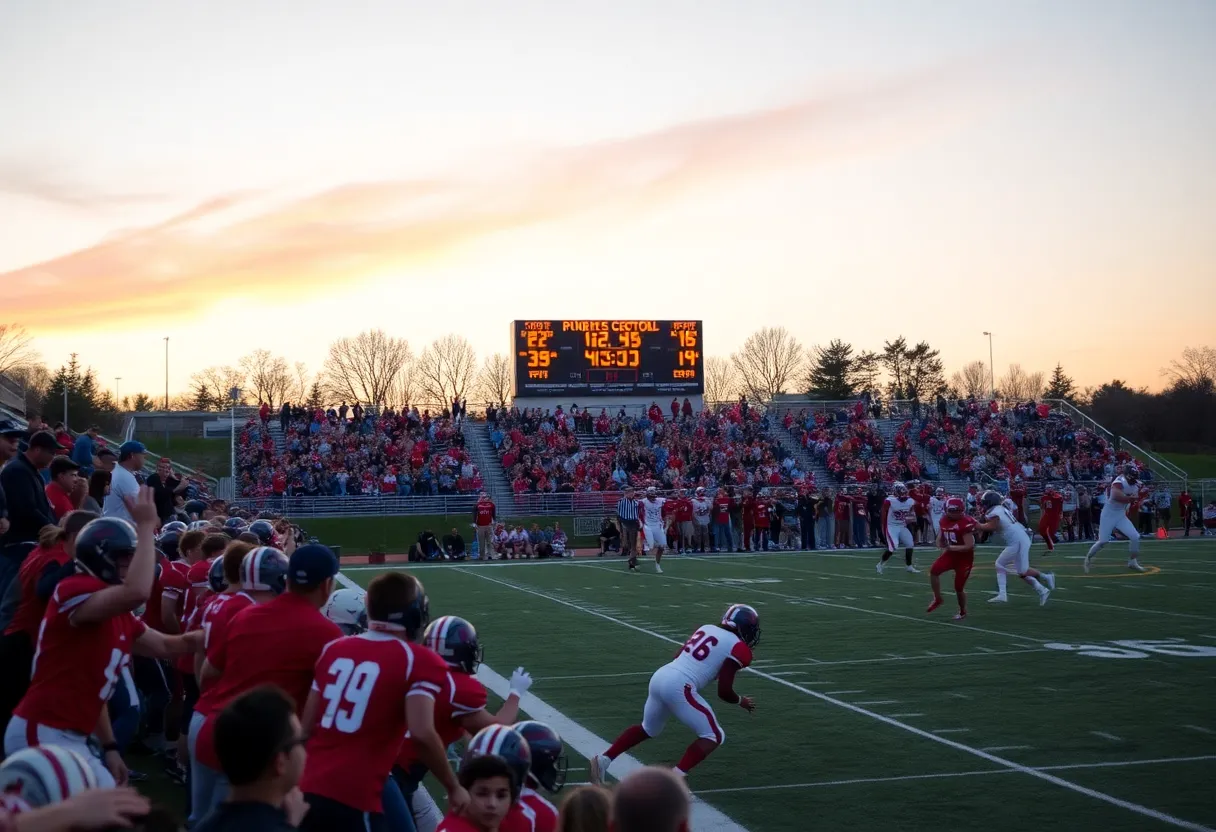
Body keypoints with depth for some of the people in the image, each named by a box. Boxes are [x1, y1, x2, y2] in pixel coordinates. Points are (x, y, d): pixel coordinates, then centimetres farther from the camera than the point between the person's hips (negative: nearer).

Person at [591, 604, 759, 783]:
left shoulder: (707, 628, 19)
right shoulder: (737, 648, -2)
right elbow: (723, 692, -4)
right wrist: (741, 701, 17)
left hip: (660, 676, 8)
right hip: (679, 687, -8)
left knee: (648, 729, 30)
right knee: (714, 736, 5)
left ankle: (603, 760, 27)